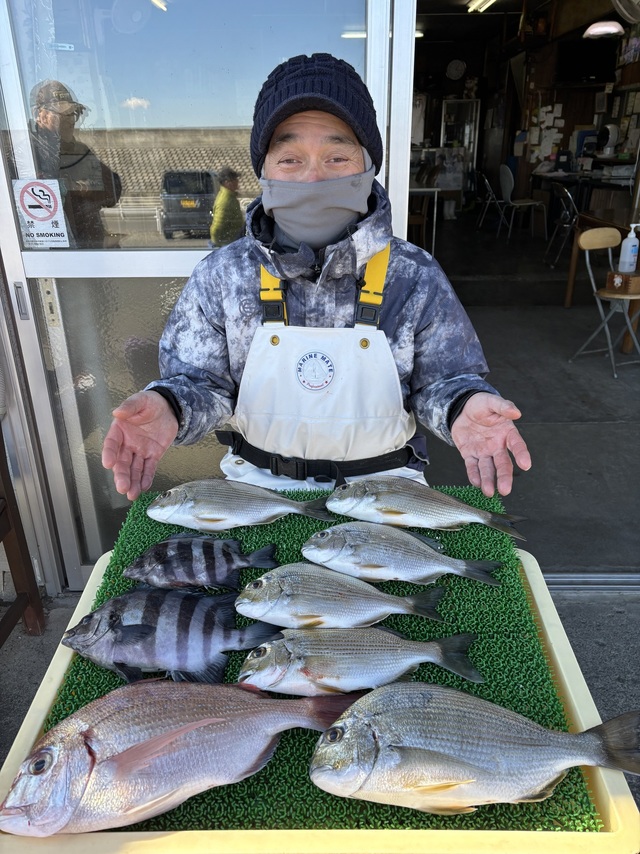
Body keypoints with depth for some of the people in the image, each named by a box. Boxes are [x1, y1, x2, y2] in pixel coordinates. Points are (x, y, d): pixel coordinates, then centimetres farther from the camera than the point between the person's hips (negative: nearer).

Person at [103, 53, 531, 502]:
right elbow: (202, 381, 0)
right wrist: (169, 405, -24)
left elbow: (441, 379, 2)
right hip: (256, 485, 0)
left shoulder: (415, 277, -5)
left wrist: (460, 407, -22)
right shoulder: (221, 276, -4)